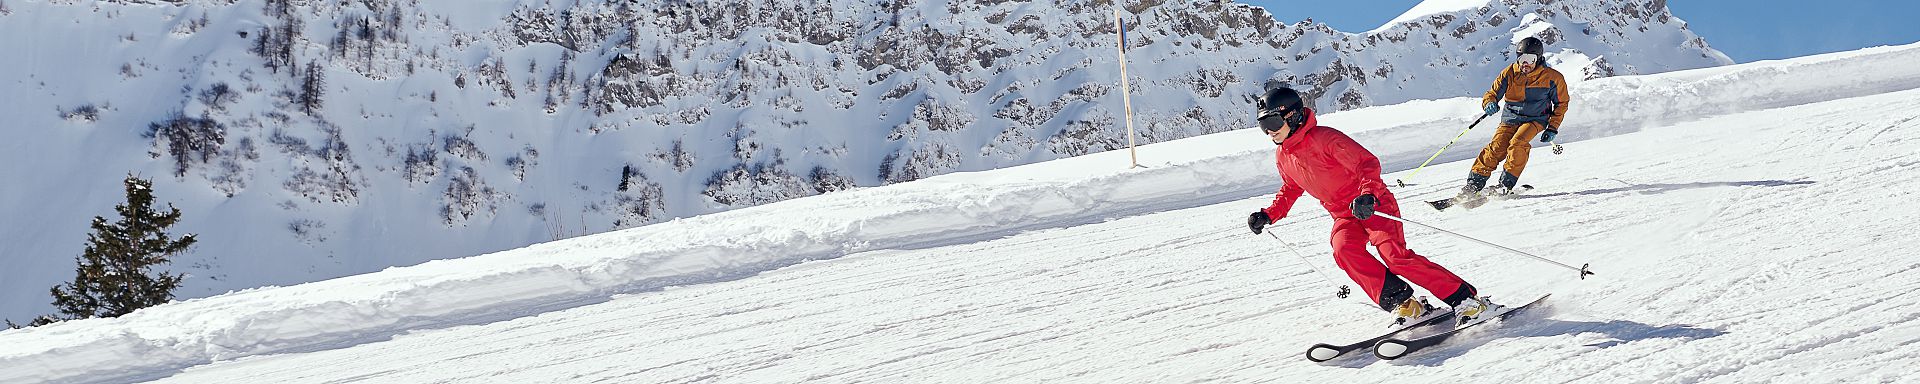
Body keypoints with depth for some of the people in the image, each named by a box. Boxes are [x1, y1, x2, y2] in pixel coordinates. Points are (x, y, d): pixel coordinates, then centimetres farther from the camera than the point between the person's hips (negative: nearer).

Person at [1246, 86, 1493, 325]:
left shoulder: (1324, 138, -19)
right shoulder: (1282, 157, 4)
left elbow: (1367, 163, -20)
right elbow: (1290, 189, 23)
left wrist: (1368, 194, -37)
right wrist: (1269, 215, 9)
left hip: (1373, 205, -6)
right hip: (1344, 216, 6)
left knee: (1395, 256, -23)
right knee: (1344, 251, -26)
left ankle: (1465, 298, -14)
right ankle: (1402, 302, -22)